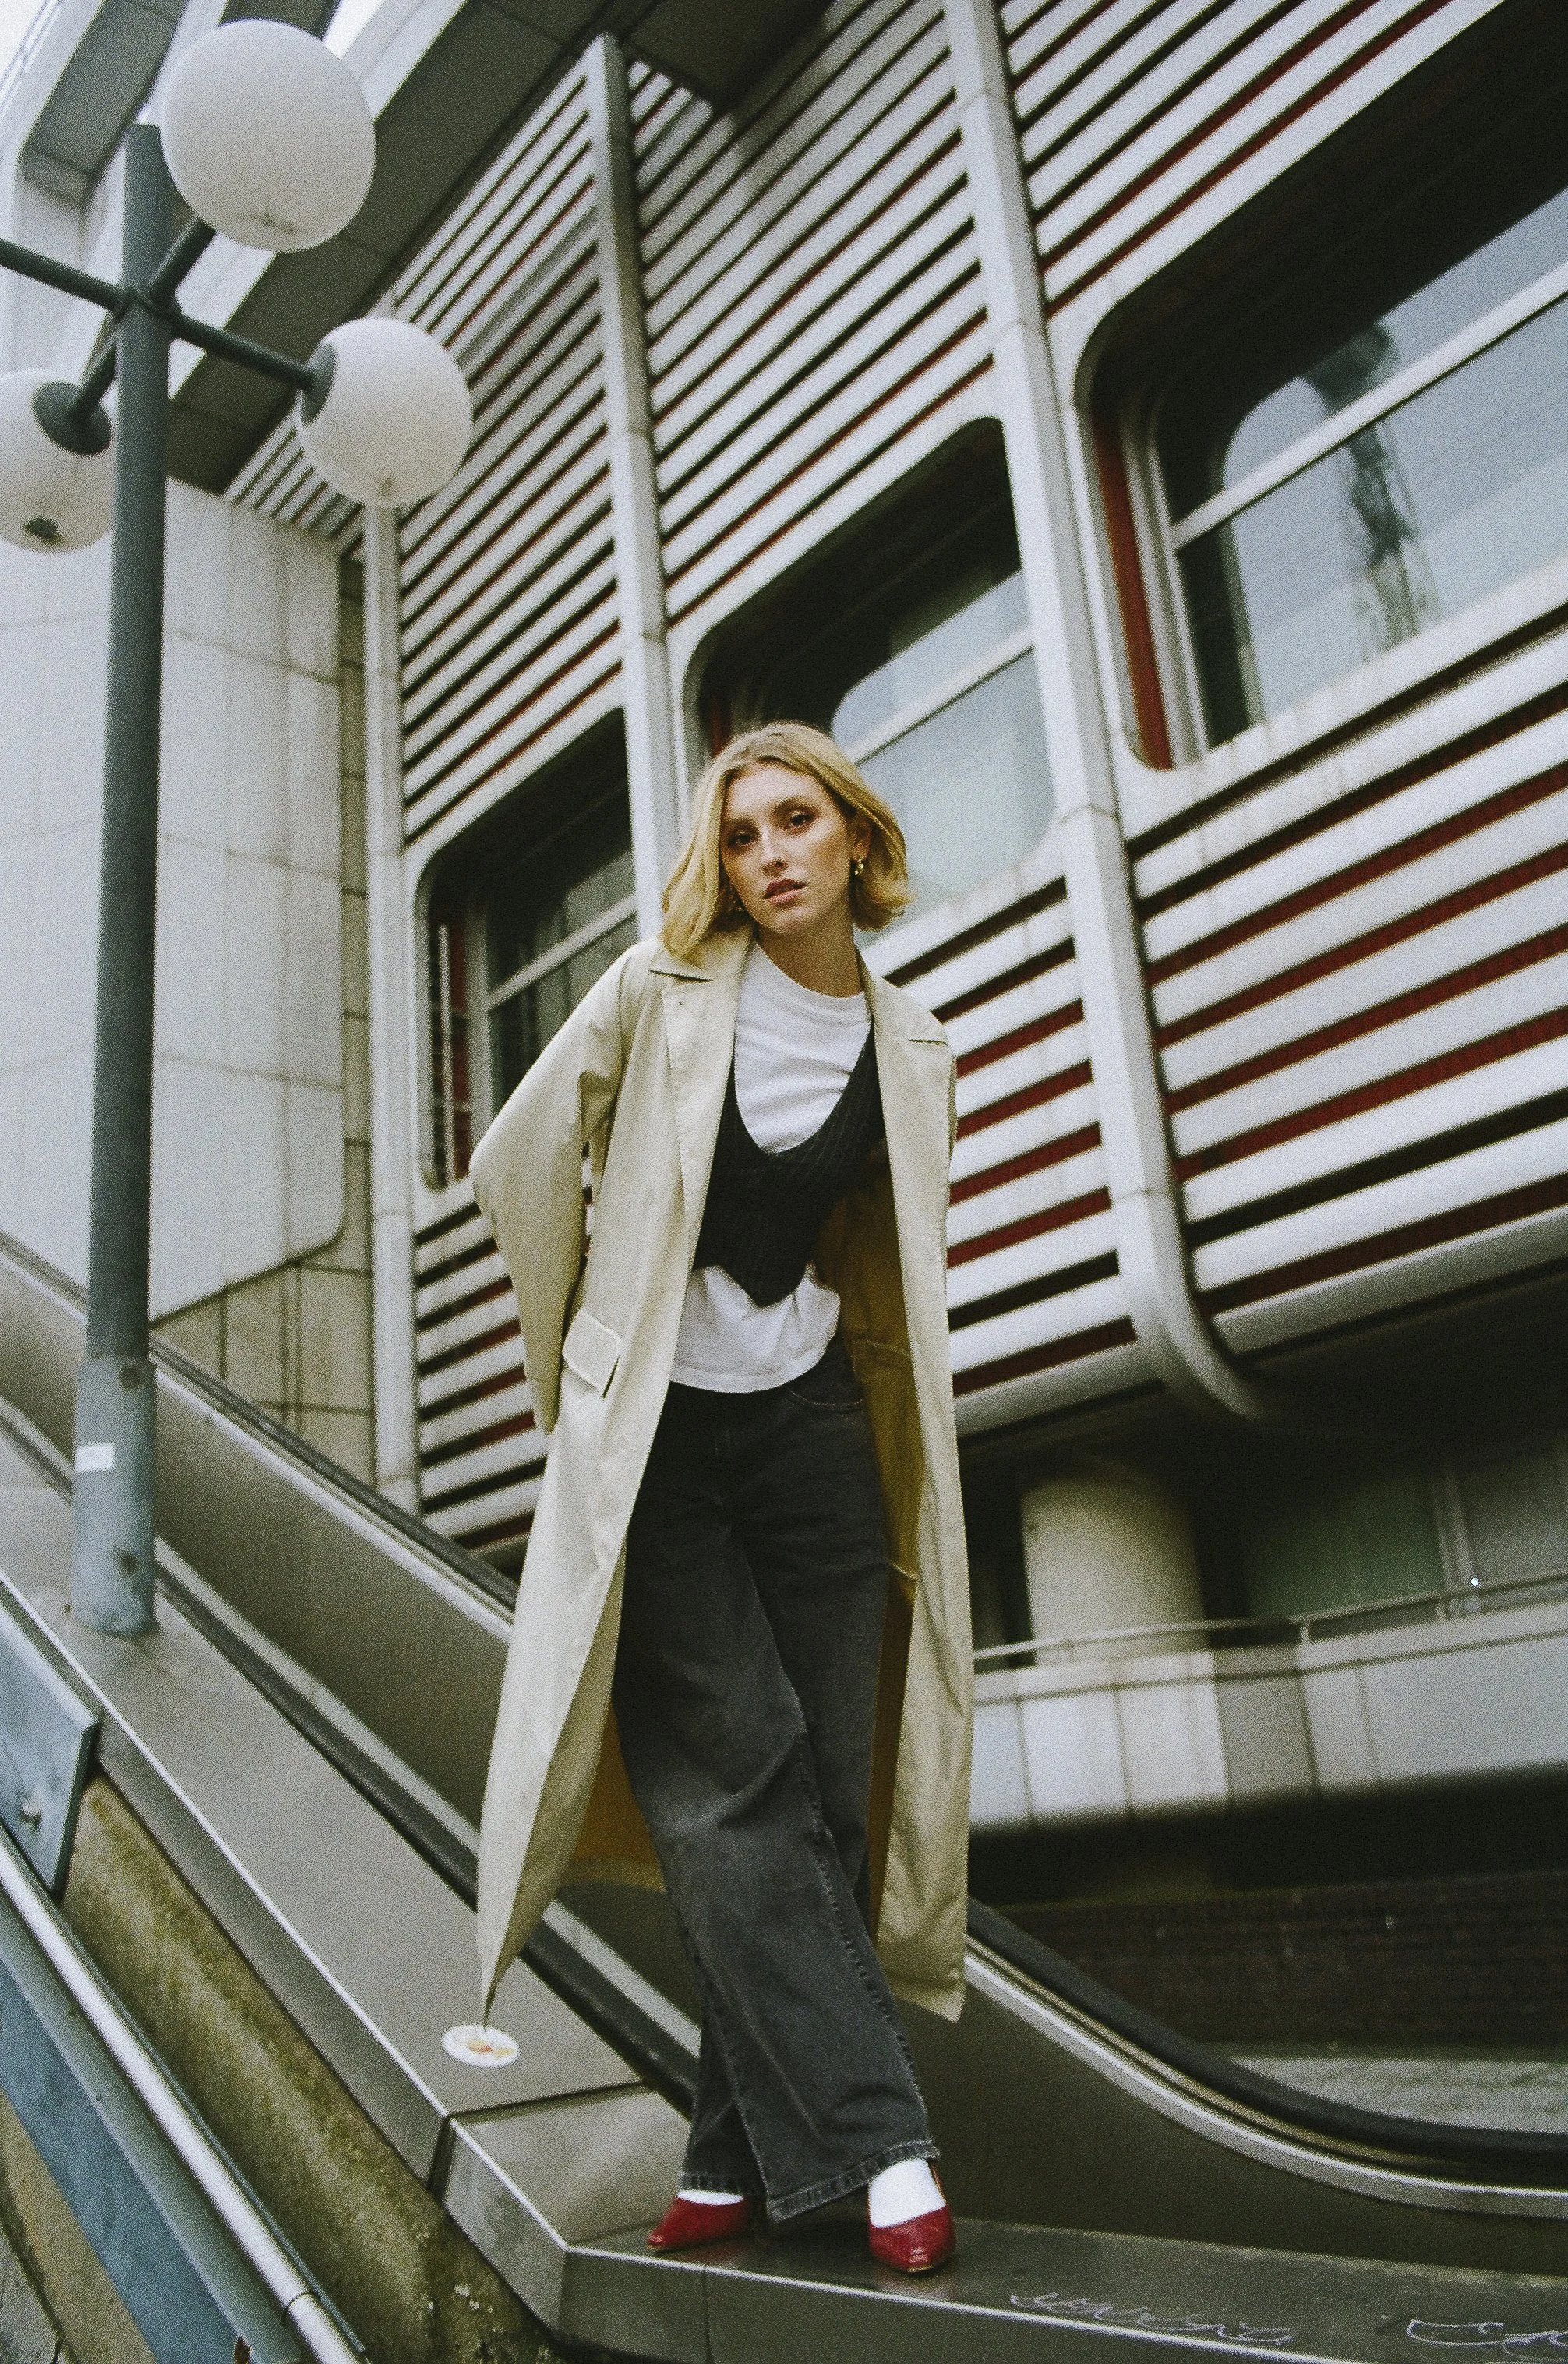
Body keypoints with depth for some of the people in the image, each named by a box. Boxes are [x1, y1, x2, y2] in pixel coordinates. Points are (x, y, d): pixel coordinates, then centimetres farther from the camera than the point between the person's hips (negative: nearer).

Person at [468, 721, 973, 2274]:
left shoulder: (911, 1049, 7)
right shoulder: (660, 992, -3)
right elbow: (521, 1166, 3)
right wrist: (583, 1362, 8)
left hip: (812, 1435, 4)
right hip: (655, 1446, -3)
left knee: (818, 1795, 1)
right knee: (735, 1791, -11)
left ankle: (743, 2155, 13)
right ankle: (875, 2141, -6)